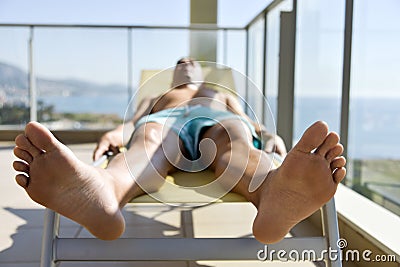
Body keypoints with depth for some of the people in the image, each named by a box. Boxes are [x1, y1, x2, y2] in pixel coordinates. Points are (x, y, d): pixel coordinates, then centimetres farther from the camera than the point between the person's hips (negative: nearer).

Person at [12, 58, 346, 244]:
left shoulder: (223, 96, 45)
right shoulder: (154, 99, 44)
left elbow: (247, 123, 24)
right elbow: (134, 124, 21)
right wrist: (115, 133, -5)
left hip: (218, 121, 1)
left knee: (234, 136, -37)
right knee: (150, 136, -38)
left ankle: (276, 196, -74)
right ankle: (101, 194, -73)